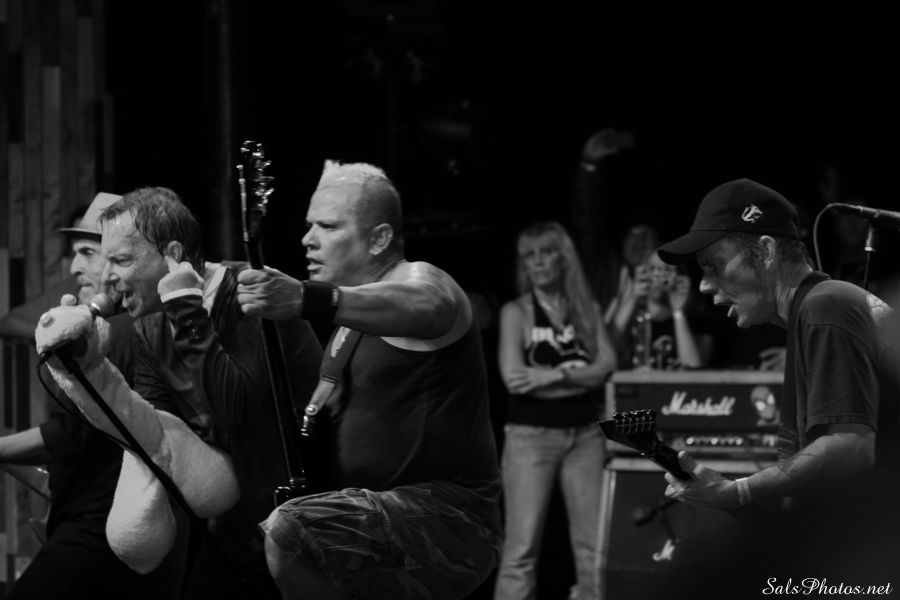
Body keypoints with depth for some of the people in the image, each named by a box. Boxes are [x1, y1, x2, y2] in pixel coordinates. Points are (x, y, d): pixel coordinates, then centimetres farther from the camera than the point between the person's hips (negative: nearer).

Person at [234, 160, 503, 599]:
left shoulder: (415, 280, -11)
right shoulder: (353, 320, 19)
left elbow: (425, 306, -38)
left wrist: (308, 300, -54)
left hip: (450, 522, -10)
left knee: (289, 530, -32)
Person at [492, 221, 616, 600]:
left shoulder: (588, 311, 12)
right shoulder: (516, 312, 3)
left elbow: (608, 366, -2)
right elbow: (514, 378, -10)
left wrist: (553, 375, -14)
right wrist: (580, 376, -7)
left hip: (585, 435, 3)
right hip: (531, 435, -3)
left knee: (595, 544, 0)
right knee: (522, 546, -7)